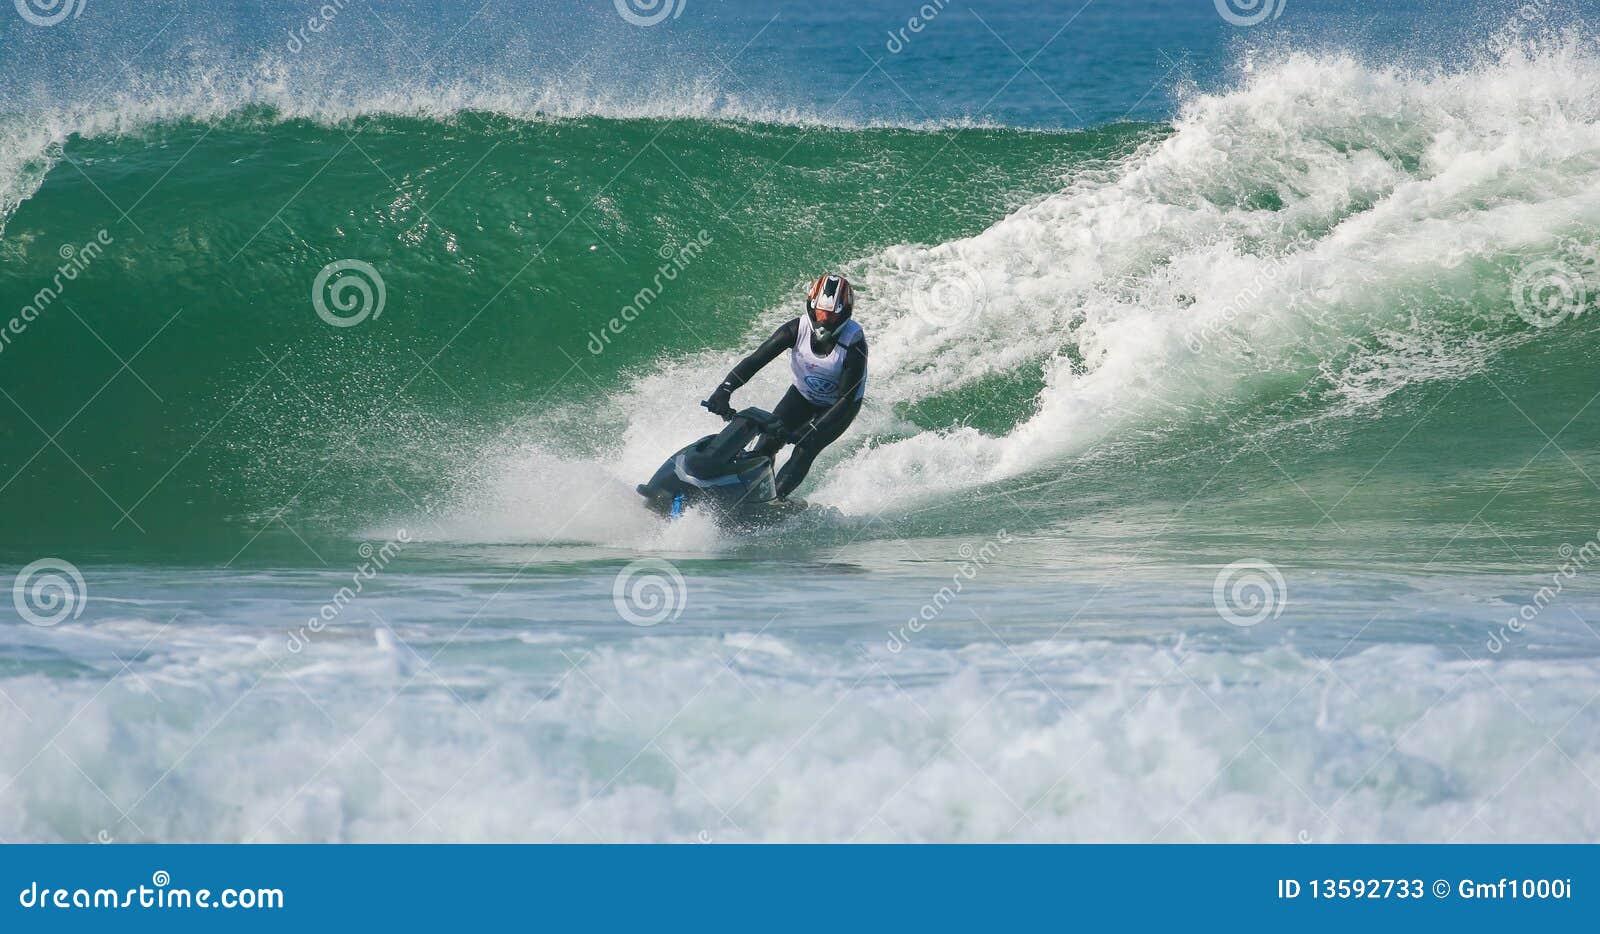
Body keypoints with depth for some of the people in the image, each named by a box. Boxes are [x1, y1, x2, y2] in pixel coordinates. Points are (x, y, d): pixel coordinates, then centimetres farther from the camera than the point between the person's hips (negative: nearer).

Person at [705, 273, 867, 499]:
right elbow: (756, 359, -25)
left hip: (837, 407, -3)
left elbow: (846, 399, -31)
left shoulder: (854, 343, -31)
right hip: (803, 395, 3)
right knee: (768, 442, -13)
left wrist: (810, 430, -41)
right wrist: (724, 391, -39)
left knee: (804, 450, -22)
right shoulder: (798, 328, -22)